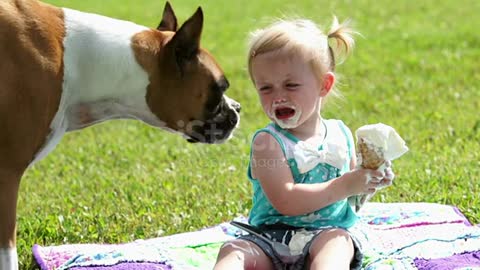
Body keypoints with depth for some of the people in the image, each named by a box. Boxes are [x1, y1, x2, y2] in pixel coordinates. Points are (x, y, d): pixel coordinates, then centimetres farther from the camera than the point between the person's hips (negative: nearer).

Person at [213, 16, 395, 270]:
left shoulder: (341, 134, 10)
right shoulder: (267, 142, -4)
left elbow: (351, 197, 24)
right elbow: (286, 201, -17)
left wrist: (370, 180, 1)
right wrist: (345, 186, -17)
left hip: (328, 232, 2)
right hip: (272, 238, -1)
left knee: (338, 242, -32)